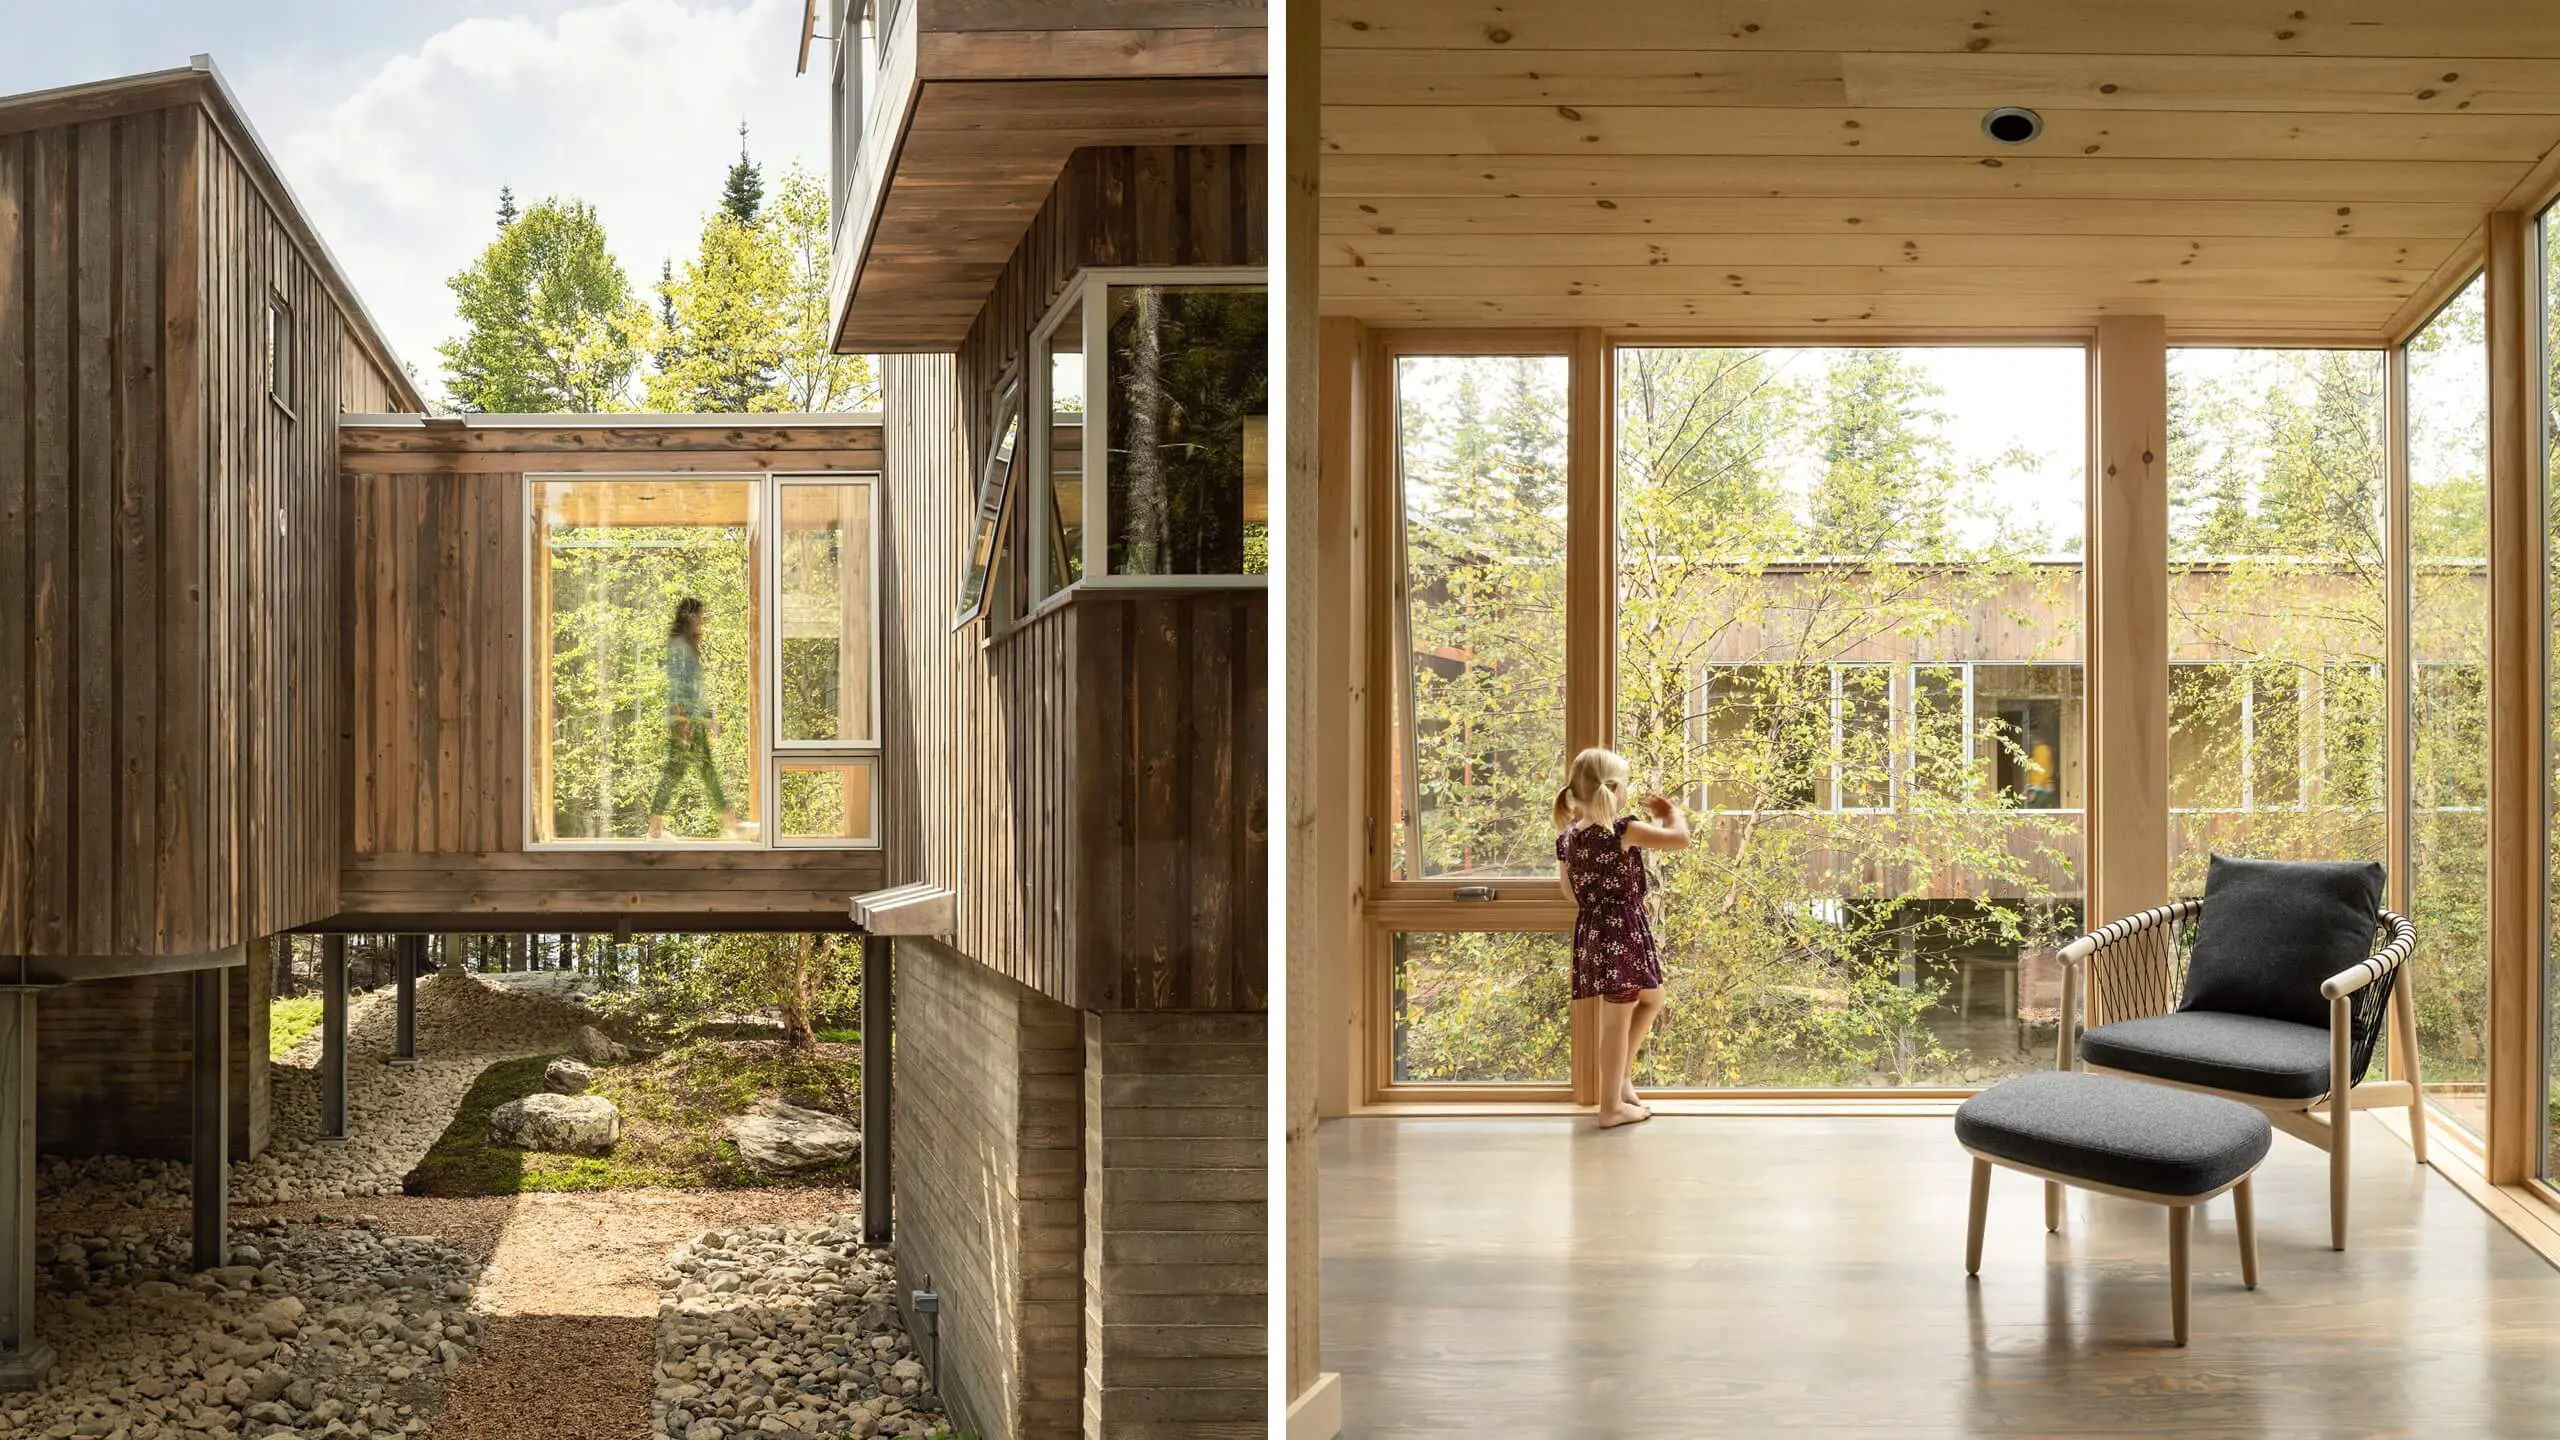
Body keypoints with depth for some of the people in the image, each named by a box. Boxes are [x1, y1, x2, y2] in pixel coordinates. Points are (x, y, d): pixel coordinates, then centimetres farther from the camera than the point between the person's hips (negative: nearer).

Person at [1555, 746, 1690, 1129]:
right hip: (1623, 931, -7)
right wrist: (1671, 812, 5)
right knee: (1618, 1020, 4)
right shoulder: (1623, 831, -17)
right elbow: (1680, 839, -14)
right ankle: (1612, 1107, 11)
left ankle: (1622, 1074, 27)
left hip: (1591, 930, 8)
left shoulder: (1567, 837, 4)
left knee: (1651, 999, 23)